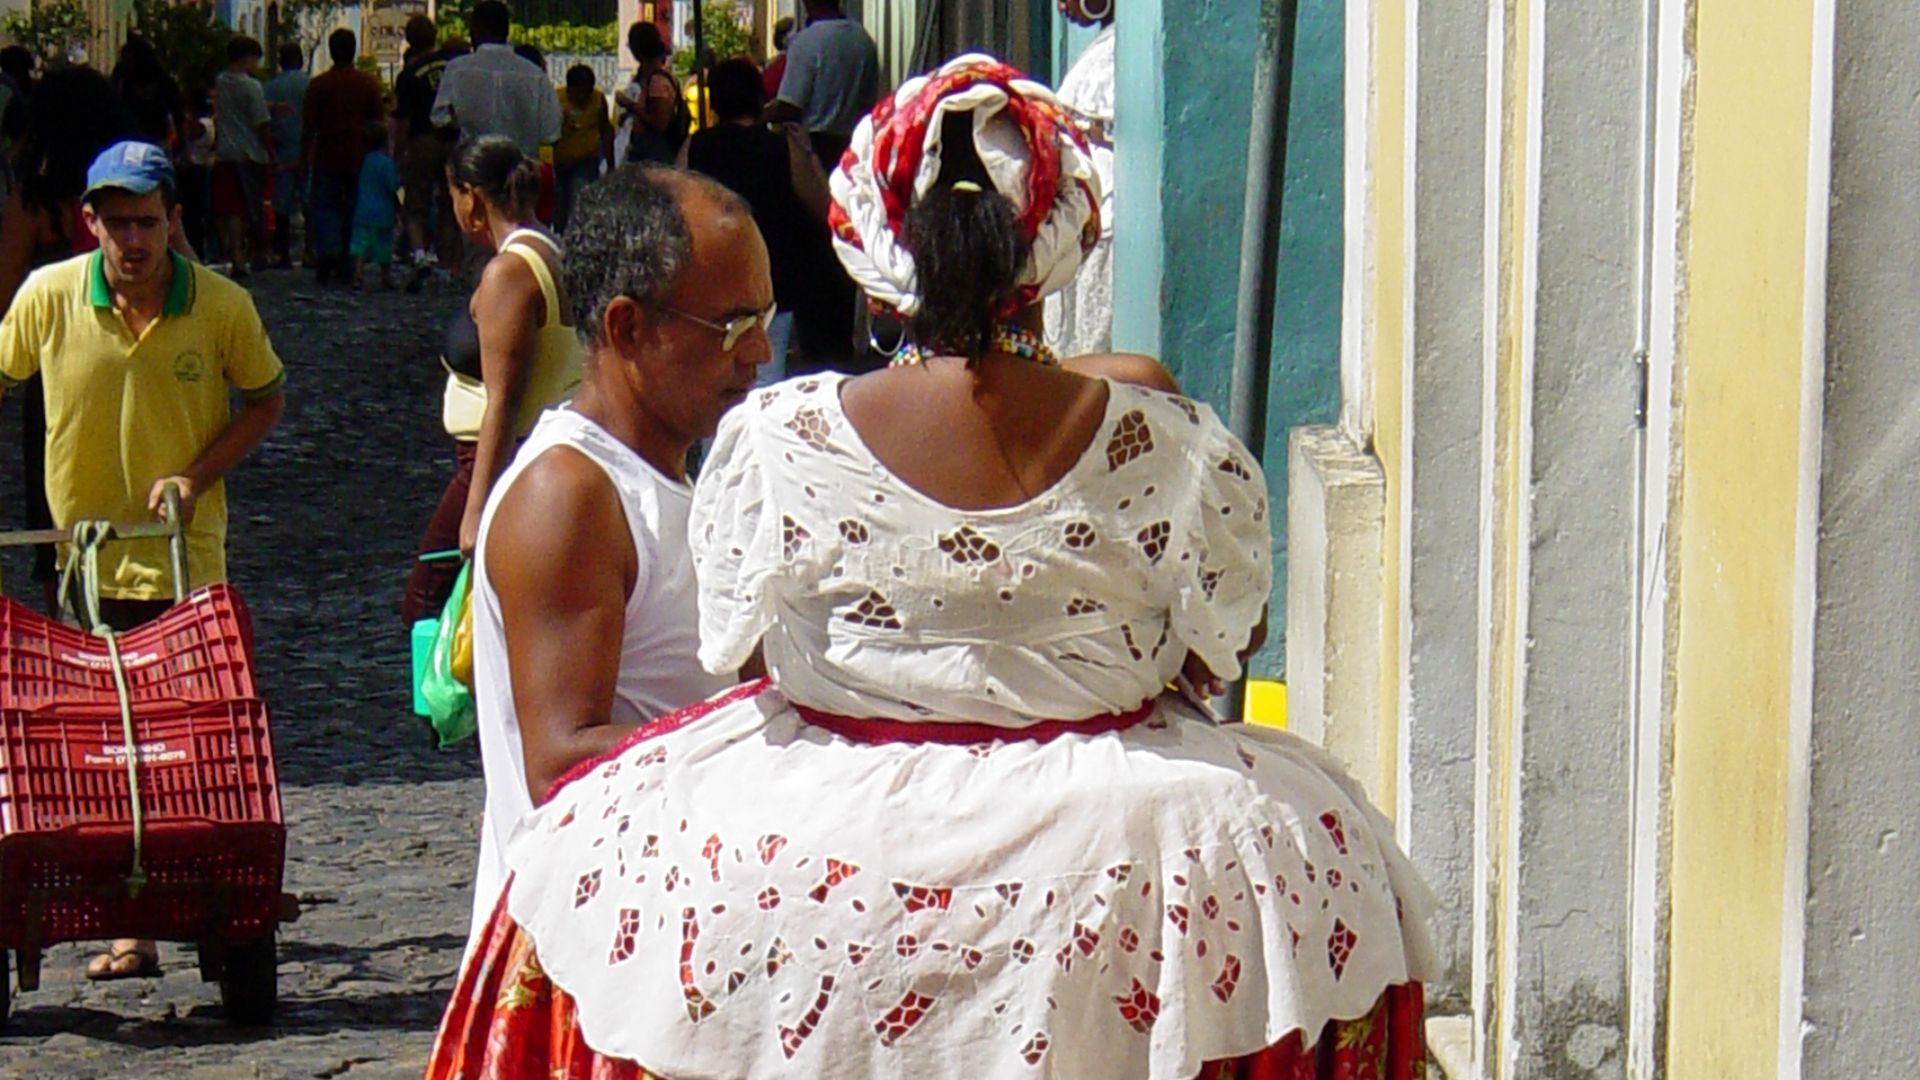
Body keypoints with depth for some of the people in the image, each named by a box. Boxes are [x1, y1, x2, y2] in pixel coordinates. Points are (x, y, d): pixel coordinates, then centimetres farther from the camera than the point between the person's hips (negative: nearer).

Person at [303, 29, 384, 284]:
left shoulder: (318, 84, -4)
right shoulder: (368, 83, 2)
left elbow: (308, 125, -3)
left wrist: (304, 157, 5)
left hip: (326, 157, -2)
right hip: (359, 158, 2)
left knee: (324, 206, 6)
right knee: (354, 210, 8)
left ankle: (327, 253, -16)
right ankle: (347, 267, 8)